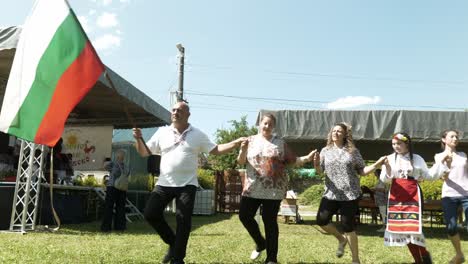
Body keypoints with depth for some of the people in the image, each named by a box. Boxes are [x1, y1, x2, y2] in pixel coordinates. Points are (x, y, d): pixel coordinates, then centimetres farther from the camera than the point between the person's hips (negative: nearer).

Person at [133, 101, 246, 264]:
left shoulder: (197, 135, 3)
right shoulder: (162, 132, 5)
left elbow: (216, 150, 5)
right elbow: (144, 152, 9)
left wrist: (235, 143, -7)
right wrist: (138, 139, -11)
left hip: (187, 185, -2)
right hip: (164, 184, 2)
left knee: (183, 221, -2)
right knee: (150, 213, -3)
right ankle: (173, 242, 19)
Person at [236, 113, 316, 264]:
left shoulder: (280, 143, 5)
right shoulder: (251, 140, 6)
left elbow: (292, 160, 6)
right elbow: (240, 162, 2)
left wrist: (307, 158, -10)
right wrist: (243, 150, -18)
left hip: (273, 189, -2)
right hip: (252, 188, 2)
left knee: (270, 221, 1)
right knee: (244, 215, 3)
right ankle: (260, 243, 29)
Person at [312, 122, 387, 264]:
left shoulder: (353, 151, 1)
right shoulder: (326, 151, 6)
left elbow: (362, 171, 2)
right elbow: (320, 171, 1)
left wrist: (377, 164, -11)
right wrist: (316, 164, -21)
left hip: (350, 194, -3)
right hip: (331, 194, 3)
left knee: (348, 226, -1)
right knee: (321, 220, -4)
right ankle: (341, 239, 25)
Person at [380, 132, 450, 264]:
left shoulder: (417, 159, 3)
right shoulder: (390, 158, 2)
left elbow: (428, 175, 7)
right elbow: (384, 179, -1)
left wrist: (441, 164, 1)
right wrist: (387, 168, -20)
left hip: (413, 195, -2)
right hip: (396, 196, 2)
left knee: (413, 226, -11)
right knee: (401, 226, 2)